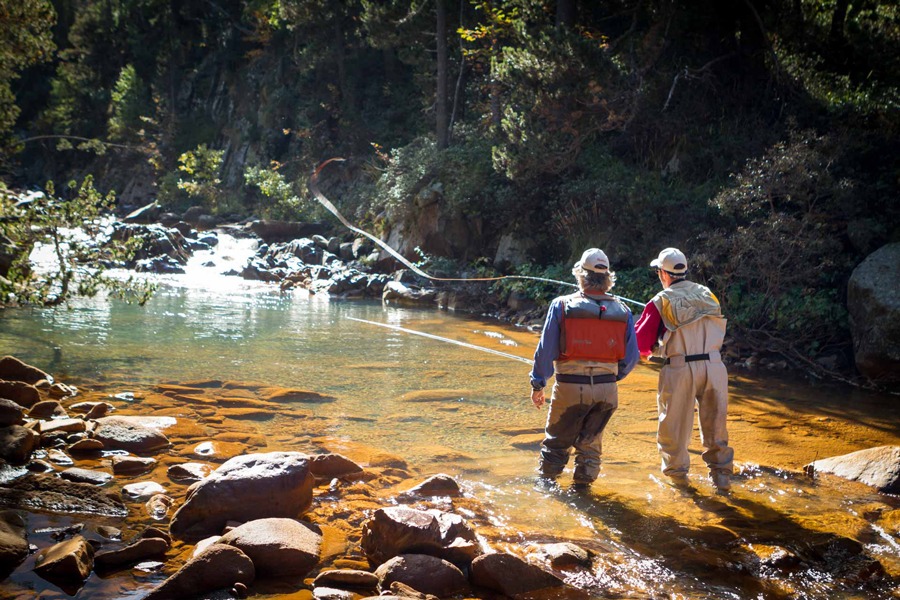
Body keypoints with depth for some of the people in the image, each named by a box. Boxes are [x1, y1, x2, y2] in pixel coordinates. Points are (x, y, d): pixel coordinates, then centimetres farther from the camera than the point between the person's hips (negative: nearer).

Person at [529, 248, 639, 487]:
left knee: (557, 441, 13)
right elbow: (632, 357, 5)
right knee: (590, 441, 18)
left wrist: (538, 384, 5)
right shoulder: (622, 311, 2)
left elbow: (546, 349, -5)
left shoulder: (562, 305, -6)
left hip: (570, 387, -2)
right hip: (607, 390, 2)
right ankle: (583, 485, 23)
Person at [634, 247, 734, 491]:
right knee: (715, 425, 14)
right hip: (713, 366, 4)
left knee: (673, 425, 12)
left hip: (679, 369, -3)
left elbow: (641, 342, 2)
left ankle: (677, 474, 22)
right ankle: (722, 476, 17)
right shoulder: (708, 295, 10)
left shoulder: (661, 302, -2)